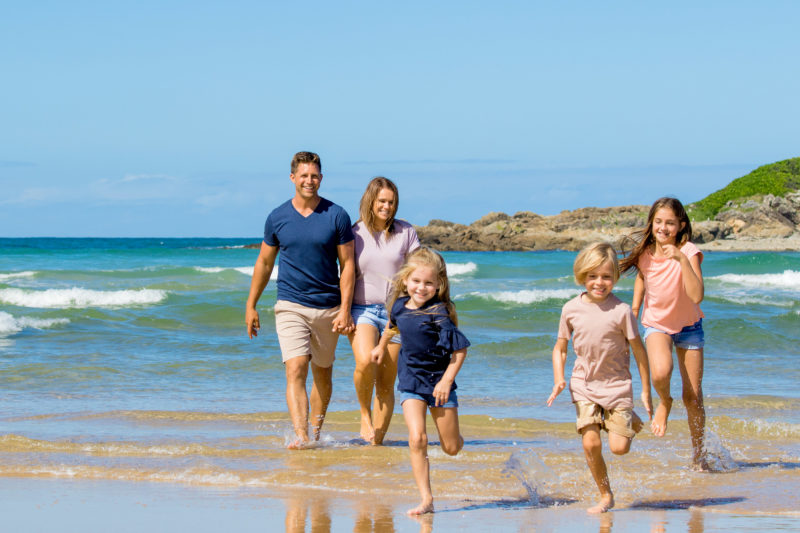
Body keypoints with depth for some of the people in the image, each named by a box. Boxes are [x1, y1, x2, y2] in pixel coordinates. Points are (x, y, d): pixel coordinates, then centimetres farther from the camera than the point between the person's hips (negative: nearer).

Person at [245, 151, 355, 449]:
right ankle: (300, 436, -25)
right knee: (296, 369, -16)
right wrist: (251, 306, 13)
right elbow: (264, 263, 13)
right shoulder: (277, 218, 3)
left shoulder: (337, 217, -1)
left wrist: (345, 309, -9)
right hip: (290, 306, -1)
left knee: (322, 374, 12)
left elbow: (347, 264, -1)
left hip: (328, 308, 1)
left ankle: (316, 432, 29)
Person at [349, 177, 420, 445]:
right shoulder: (355, 234, 3)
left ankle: (377, 441, 9)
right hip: (362, 309, -1)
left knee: (386, 384, 1)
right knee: (365, 362, -28)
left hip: (396, 311, 1)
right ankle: (365, 413, -3)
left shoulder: (406, 233, 4)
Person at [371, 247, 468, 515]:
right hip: (411, 381, 3)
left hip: (439, 380, -3)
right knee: (417, 439, -15)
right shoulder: (400, 305, -2)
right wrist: (381, 346, 39)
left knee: (451, 447, 5)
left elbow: (460, 349, -16)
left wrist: (446, 381, -18)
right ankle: (426, 499, -12)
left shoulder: (439, 313, -18)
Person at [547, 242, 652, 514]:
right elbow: (560, 348, 8)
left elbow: (639, 350, -5)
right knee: (590, 443, -9)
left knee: (619, 447, -8)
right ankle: (605, 495, 10)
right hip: (584, 386, 2)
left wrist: (646, 391, -2)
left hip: (616, 385, -2)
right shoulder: (571, 309, -3)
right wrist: (559, 379, -8)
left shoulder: (621, 311, -13)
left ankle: (633, 422, 26)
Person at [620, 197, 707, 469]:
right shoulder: (645, 253, -11)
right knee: (660, 373, -31)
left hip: (688, 326, -1)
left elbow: (697, 296, -36)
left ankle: (698, 455, 20)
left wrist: (682, 260, -43)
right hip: (656, 324, 1)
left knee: (693, 397, 1)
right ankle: (664, 403, 4)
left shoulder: (688, 252, -23)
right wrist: (635, 308, 8)